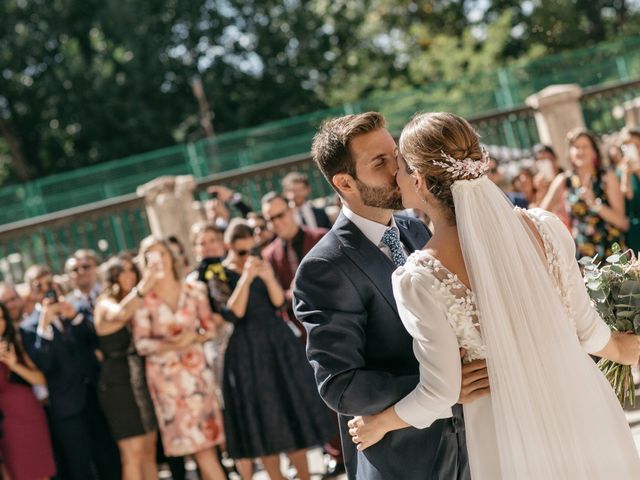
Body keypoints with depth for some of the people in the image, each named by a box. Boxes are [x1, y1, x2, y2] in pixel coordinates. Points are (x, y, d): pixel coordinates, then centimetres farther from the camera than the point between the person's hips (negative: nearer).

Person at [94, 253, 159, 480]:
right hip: (118, 384, -7)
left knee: (149, 450, 9)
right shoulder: (106, 305, -7)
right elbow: (120, 313, -32)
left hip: (142, 380, 7)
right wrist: (140, 290, -49)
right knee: (133, 453, -8)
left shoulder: (139, 305, 13)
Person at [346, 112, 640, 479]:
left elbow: (441, 392, -15)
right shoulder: (543, 226, -13)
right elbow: (587, 330, -2)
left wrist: (379, 424, 4)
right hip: (582, 407, 3)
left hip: (515, 436, -2)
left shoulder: (420, 279, -22)